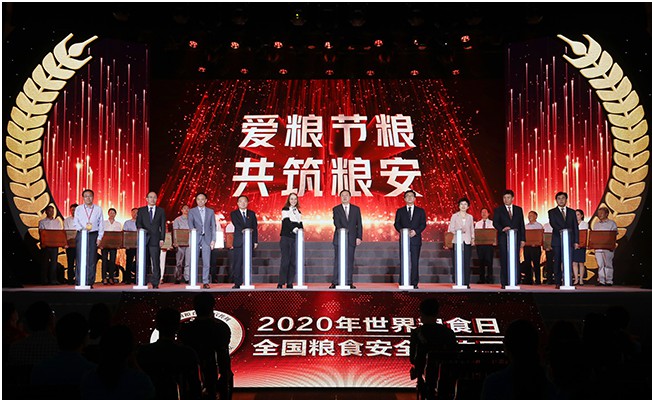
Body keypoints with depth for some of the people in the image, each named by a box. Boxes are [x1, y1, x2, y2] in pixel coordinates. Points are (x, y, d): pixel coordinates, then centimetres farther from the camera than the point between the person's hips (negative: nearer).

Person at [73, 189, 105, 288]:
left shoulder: (98, 209, 10)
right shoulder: (78, 209, 11)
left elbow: (101, 224, 8)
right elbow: (76, 223, 5)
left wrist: (99, 237, -1)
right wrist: (82, 229, -15)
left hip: (93, 235, 0)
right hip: (81, 235, 0)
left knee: (92, 259, -2)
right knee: (81, 258, -5)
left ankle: (90, 282, 2)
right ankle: (79, 282, -2)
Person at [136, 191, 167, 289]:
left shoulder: (161, 211, 12)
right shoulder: (141, 210, 14)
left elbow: (163, 226, 8)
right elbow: (138, 222, 5)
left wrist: (162, 239, -1)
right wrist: (140, 228, -18)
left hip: (155, 239, -1)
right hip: (144, 238, 1)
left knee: (156, 262, -4)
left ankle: (155, 284, -1)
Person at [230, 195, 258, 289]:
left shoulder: (252, 214, 14)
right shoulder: (234, 213, 8)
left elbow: (255, 228, 10)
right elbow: (237, 225, -7)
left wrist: (255, 241, 3)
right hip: (238, 242, -2)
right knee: (237, 263, -5)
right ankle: (237, 283, -3)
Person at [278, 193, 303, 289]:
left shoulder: (298, 212, 19)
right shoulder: (285, 210, 4)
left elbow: (300, 224, 15)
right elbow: (286, 222, -10)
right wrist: (294, 229, -24)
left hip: (295, 238, 5)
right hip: (286, 238, -5)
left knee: (293, 262, 1)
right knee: (285, 261, -10)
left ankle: (290, 283, 4)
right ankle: (280, 283, -8)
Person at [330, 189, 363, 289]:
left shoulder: (356, 209, 11)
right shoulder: (336, 209, 7)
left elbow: (359, 224, 8)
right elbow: (336, 222, -7)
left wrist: (359, 237, -1)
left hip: (352, 239, 1)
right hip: (339, 238, -1)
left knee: (350, 261, 1)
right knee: (338, 261, -3)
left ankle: (349, 282, 5)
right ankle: (335, 282, -2)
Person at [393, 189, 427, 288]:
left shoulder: (420, 211, 11)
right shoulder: (400, 211, 12)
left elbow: (423, 224, 5)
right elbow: (396, 224, 6)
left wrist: (415, 231, -12)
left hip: (415, 238, 0)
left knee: (415, 262, -1)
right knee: (403, 261, -2)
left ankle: (414, 283, 2)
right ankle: (402, 283, 0)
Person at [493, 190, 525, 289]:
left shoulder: (518, 209, 13)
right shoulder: (498, 210, 7)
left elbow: (522, 225, 11)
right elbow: (495, 223, -2)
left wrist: (523, 239, 5)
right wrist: (502, 229, -22)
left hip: (516, 238, 2)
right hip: (503, 239, -2)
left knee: (515, 261, -2)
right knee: (504, 261, -3)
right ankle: (504, 283, 0)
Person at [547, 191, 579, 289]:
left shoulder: (572, 212, 14)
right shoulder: (552, 212, 7)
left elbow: (575, 228, 10)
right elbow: (553, 223, -9)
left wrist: (576, 241, 2)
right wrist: (562, 230, -26)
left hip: (569, 240, 2)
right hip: (557, 241, -2)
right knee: (557, 262, -2)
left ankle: (568, 282, 1)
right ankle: (558, 283, 0)